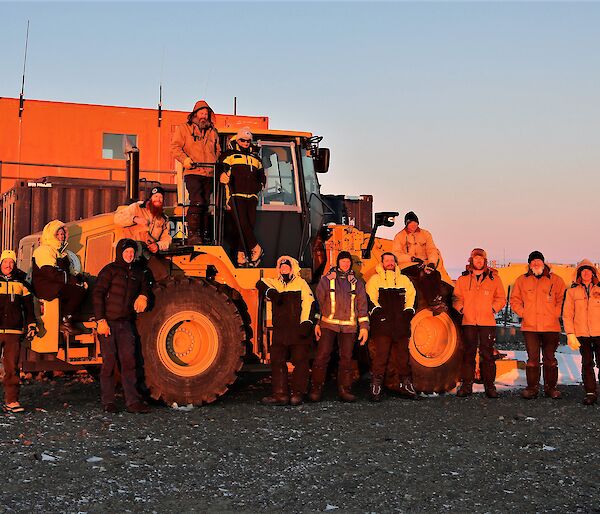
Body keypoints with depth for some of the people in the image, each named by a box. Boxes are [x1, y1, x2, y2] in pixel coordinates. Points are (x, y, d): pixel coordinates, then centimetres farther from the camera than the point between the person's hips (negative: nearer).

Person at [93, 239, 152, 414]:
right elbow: (97, 295, -8)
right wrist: (101, 320, -16)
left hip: (126, 324, 4)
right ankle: (108, 402, 6)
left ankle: (133, 402, -3)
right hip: (108, 323, -4)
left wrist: (143, 296, 3)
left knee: (128, 361, -2)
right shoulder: (110, 270, -3)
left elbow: (145, 286, 29)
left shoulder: (137, 272, 12)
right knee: (109, 361, -2)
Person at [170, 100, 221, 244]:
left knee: (207, 204, 3)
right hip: (193, 173, -5)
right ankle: (192, 234, -15)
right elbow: (175, 147, 1)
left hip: (209, 174, 5)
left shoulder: (213, 132, 23)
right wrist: (184, 159, -14)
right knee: (197, 202, -18)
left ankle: (205, 236, 8)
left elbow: (218, 151, 31)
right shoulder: (184, 129, 9)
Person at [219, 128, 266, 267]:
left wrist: (259, 186, 18)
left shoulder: (256, 158, 27)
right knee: (242, 223, -19)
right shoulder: (229, 155, 12)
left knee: (250, 224, -5)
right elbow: (220, 169, 0)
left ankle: (241, 254, -3)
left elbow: (262, 176, 36)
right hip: (236, 196, -5)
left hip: (251, 197, 5)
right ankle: (256, 249, -9)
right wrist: (223, 176, -21)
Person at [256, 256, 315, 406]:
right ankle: (280, 394, 5)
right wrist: (270, 292, -18)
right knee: (277, 361, 1)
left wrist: (306, 322, -15)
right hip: (280, 330, 4)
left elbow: (308, 302, -4)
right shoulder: (275, 283, 18)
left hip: (298, 330, -4)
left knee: (300, 361, -3)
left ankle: (298, 393, 3)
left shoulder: (301, 283, 6)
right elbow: (261, 283, 2)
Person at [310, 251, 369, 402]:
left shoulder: (357, 282, 12)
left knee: (346, 358, 3)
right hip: (328, 324, -2)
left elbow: (362, 305, 11)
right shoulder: (326, 280, 6)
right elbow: (318, 301, 7)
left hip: (349, 327, 2)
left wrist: (364, 326, 3)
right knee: (322, 356, -8)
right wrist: (316, 323, 3)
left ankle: (344, 390, 11)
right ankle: (316, 390, -2)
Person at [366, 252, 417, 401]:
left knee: (404, 355, 7)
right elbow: (370, 298, -1)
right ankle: (376, 388, -5)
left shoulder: (404, 279, 18)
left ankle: (405, 385, 17)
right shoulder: (375, 280, 8)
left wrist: (408, 311, 5)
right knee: (381, 356, -9)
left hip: (401, 324, 4)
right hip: (382, 325, -4)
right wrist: (377, 311, -11)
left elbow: (411, 295, 17)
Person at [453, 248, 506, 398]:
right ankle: (466, 385, 8)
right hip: (468, 322, 1)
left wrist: (493, 309, -5)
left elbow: (501, 298, 9)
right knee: (468, 354, 4)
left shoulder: (494, 278, 7)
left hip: (487, 322, -1)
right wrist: (461, 309, -2)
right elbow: (457, 298, 14)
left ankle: (490, 386, 5)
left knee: (487, 355, 0)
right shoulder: (463, 279, 10)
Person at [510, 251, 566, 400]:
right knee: (532, 358, 2)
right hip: (530, 326, 1)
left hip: (551, 326, 0)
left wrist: (555, 314, -3)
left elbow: (562, 299, 7)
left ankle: (551, 387, 15)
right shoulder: (522, 280, 9)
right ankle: (532, 387, 9)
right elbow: (515, 300, 13)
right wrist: (523, 313, 0)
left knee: (550, 358, 7)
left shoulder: (555, 280, 6)